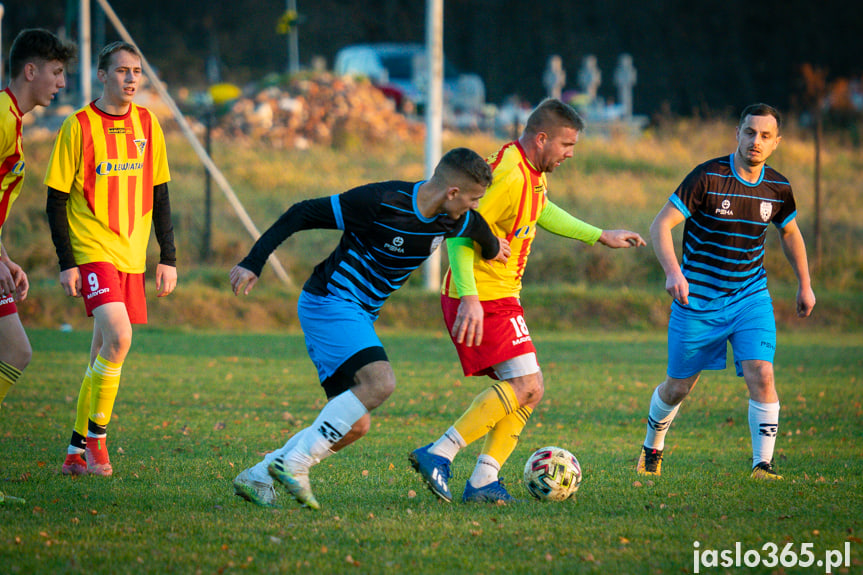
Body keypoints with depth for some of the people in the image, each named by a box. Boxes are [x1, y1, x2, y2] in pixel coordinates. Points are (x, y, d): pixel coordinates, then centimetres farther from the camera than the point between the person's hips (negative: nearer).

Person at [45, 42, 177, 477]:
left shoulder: (146, 125, 8)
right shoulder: (79, 126, -6)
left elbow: (158, 195, 15)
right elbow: (56, 200, -4)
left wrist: (168, 257, 10)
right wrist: (66, 262, -10)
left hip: (132, 255, 5)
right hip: (92, 251, -5)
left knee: (103, 354, 7)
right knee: (118, 337, -22)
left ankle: (78, 450, 16)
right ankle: (96, 436, -9)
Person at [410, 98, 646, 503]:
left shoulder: (530, 172, 12)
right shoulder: (509, 177, -21)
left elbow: (543, 212, 33)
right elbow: (460, 233, -25)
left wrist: (599, 236, 36)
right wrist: (469, 298, -32)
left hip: (498, 297, 11)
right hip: (484, 299, -11)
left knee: (524, 389, 8)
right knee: (526, 386, -17)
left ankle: (483, 481, 5)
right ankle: (439, 455, -17)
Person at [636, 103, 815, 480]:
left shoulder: (778, 188, -2)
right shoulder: (707, 177, -17)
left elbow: (790, 232, 19)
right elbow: (660, 225, -19)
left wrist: (804, 284, 18)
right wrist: (673, 273, -33)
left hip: (751, 298, 3)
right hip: (697, 300, -2)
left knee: (760, 374, -18)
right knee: (679, 387, 9)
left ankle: (763, 463, -11)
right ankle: (652, 447, 37)